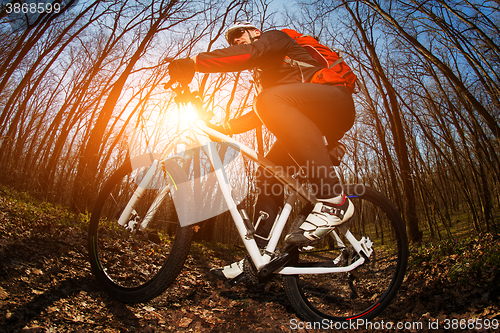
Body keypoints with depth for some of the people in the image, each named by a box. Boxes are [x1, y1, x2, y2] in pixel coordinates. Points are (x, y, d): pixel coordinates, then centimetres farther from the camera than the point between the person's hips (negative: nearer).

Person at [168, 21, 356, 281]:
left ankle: (333, 201, -36)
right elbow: (261, 115, 26)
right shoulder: (264, 75, 33)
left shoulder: (275, 36, 9)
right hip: (310, 123, 8)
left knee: (271, 99, -34)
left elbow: (248, 53, -15)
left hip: (335, 99, -8)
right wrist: (225, 128, 14)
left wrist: (193, 63, -23)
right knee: (268, 173, -3)